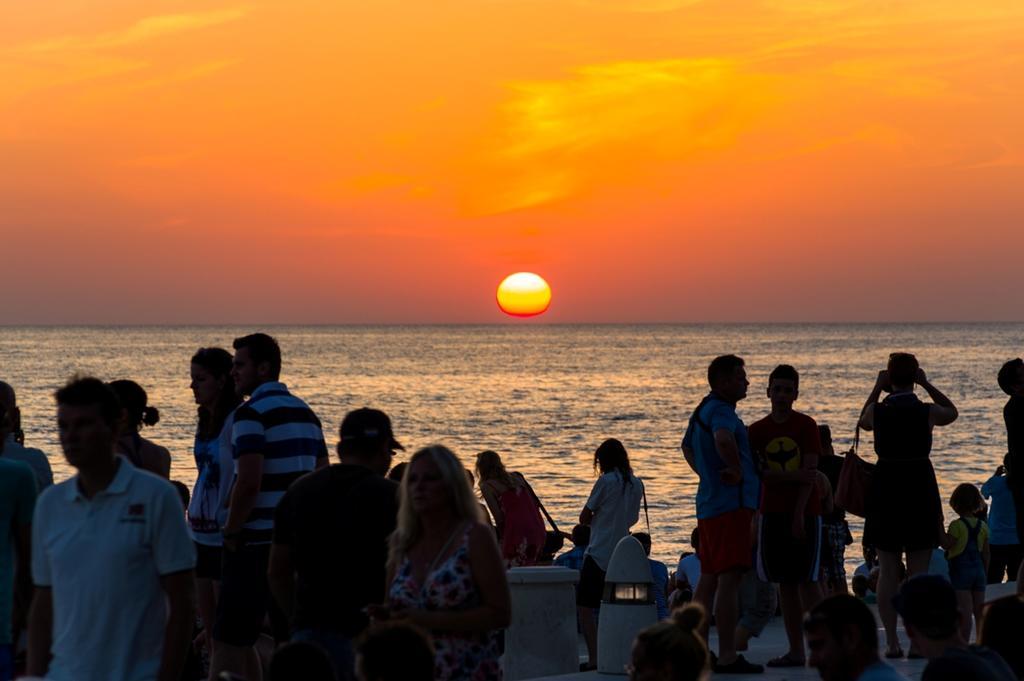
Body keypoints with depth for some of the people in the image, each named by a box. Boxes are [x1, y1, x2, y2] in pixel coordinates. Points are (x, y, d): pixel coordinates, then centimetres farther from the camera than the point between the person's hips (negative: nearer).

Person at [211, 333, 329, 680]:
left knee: (229, 641, -4)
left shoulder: (252, 413, -11)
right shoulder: (306, 412, 14)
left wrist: (231, 530, -9)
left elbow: (248, 483, -20)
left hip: (257, 543, -8)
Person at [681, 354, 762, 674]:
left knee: (708, 579, 13)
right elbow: (723, 439, -36)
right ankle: (727, 656, -12)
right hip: (731, 504, -10)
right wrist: (737, 470, -22)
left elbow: (688, 447, 35)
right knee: (729, 579, -10)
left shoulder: (703, 410, 18)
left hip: (709, 503, 10)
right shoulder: (721, 410, -14)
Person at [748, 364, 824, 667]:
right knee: (785, 583, 5)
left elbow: (810, 474, -7)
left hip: (804, 512, -4)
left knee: (807, 580, -8)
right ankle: (795, 650, 9)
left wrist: (799, 514, -14)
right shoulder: (758, 430, 7)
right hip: (772, 513, 4)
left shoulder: (806, 425, -2)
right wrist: (793, 476, -13)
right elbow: (757, 473, 1)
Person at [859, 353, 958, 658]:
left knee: (887, 570, 7)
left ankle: (891, 641, 4)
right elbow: (952, 412, 17)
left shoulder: (877, 410, -3)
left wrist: (877, 389, 15)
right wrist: (927, 384, 10)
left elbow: (863, 421, 22)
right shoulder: (927, 411, -6)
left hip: (885, 487, 1)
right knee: (919, 571, 3)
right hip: (920, 487, -1)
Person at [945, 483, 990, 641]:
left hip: (960, 570, -6)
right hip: (978, 569, 6)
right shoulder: (983, 526, 8)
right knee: (980, 611, 9)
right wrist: (985, 574, 21)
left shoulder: (956, 525, -11)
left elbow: (947, 545, -15)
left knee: (965, 611, -10)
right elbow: (986, 553, 12)